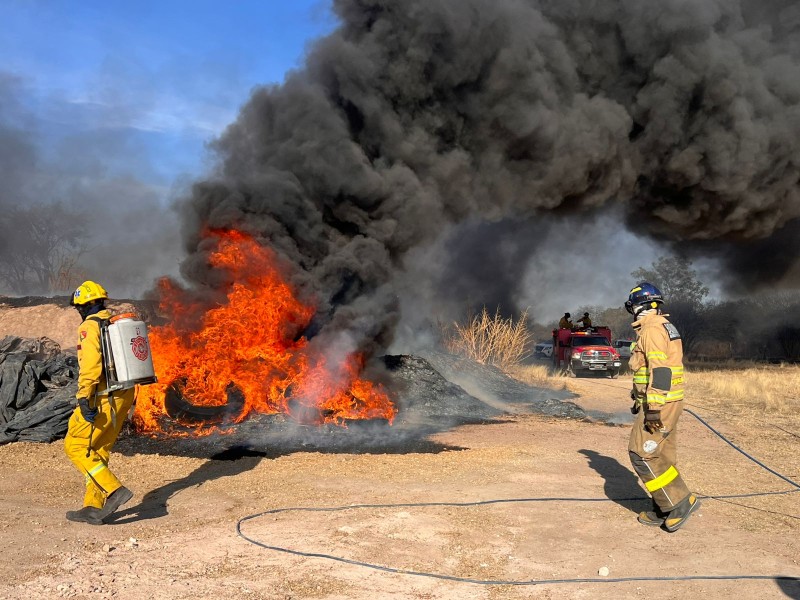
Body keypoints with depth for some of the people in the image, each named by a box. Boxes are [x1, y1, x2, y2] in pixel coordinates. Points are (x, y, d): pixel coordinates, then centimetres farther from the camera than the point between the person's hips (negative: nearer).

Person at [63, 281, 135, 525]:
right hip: (124, 396, 9)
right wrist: (129, 400, 25)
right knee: (98, 452, 15)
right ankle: (94, 508, 18)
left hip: (103, 399, -9)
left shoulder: (90, 326, -10)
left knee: (75, 446, 1)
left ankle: (114, 491, -9)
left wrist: (83, 398, -25)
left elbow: (90, 364, -22)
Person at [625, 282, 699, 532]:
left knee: (642, 454, -8)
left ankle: (680, 501, -4)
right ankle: (664, 511, 17)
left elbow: (660, 370, -24)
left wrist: (653, 408, -25)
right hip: (669, 403, 10)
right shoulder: (664, 327, 17)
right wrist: (640, 400, 29)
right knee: (662, 457, 12)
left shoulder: (652, 329, -15)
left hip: (659, 405, -10)